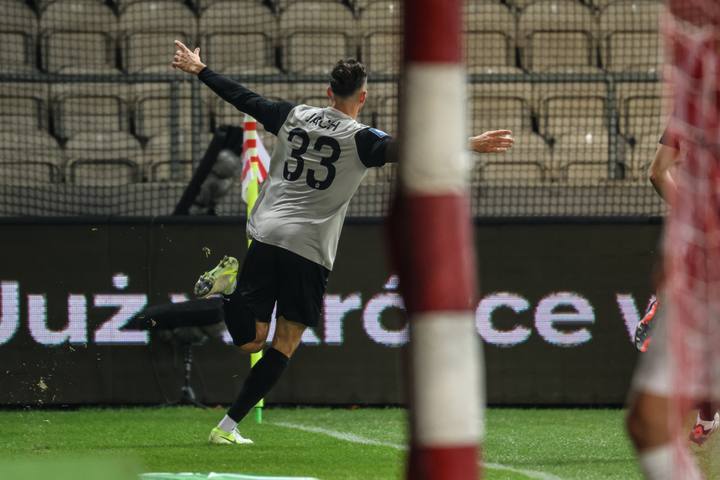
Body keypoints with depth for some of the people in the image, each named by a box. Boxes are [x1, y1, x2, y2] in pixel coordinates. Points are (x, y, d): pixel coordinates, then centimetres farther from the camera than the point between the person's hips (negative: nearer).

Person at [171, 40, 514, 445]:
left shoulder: (294, 117, 11)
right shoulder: (360, 138, -4)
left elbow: (242, 98, 20)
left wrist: (199, 69, 35)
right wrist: (470, 146, -29)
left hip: (266, 234, 4)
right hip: (309, 251, -4)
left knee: (250, 341, 12)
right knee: (285, 346, 4)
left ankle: (229, 283, -14)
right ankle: (228, 426, -2)